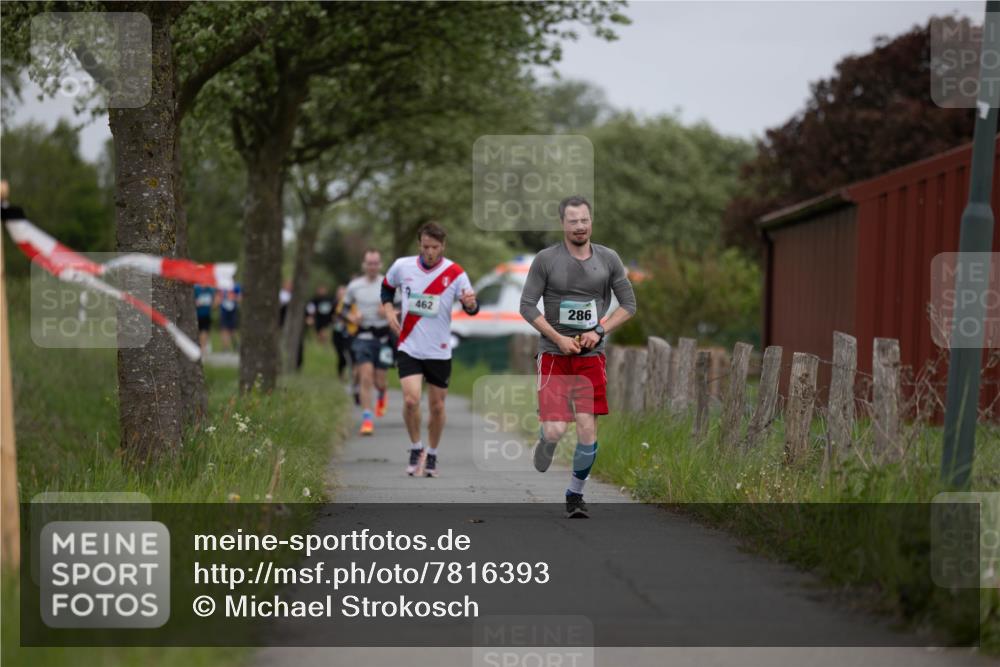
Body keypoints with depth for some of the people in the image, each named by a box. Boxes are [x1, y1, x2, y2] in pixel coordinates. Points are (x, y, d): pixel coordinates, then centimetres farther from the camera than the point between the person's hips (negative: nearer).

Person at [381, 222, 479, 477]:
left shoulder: (455, 273, -9)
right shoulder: (402, 266, -4)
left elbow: (472, 308, -8)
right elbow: (387, 286, 16)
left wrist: (471, 303, -31)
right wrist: (388, 310, 0)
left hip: (439, 351, 0)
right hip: (409, 348, 0)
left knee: (437, 406, 6)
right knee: (411, 400, -16)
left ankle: (431, 455, 27)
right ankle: (416, 448, 7)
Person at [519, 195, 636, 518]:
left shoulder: (608, 259, 3)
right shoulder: (546, 259, -4)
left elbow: (628, 303, 9)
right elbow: (527, 305, -4)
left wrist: (600, 331, -6)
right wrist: (559, 339, -12)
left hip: (591, 356, 2)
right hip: (554, 355, -2)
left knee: (588, 432, -5)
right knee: (555, 431, -13)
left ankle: (575, 493, 16)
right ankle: (545, 442, 26)